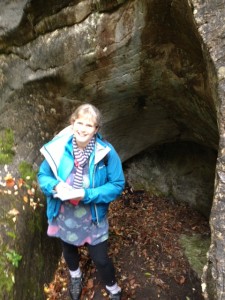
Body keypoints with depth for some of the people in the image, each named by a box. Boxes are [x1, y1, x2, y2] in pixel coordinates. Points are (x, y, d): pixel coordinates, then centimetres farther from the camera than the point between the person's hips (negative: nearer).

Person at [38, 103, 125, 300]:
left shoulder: (106, 152, -24)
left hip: (93, 218, -2)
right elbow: (43, 175, -4)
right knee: (69, 250, 29)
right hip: (63, 216, 3)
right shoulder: (58, 148, -17)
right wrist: (55, 186, -26)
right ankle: (75, 275, 65)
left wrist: (87, 195, -29)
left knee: (100, 258, 12)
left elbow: (117, 185, -18)